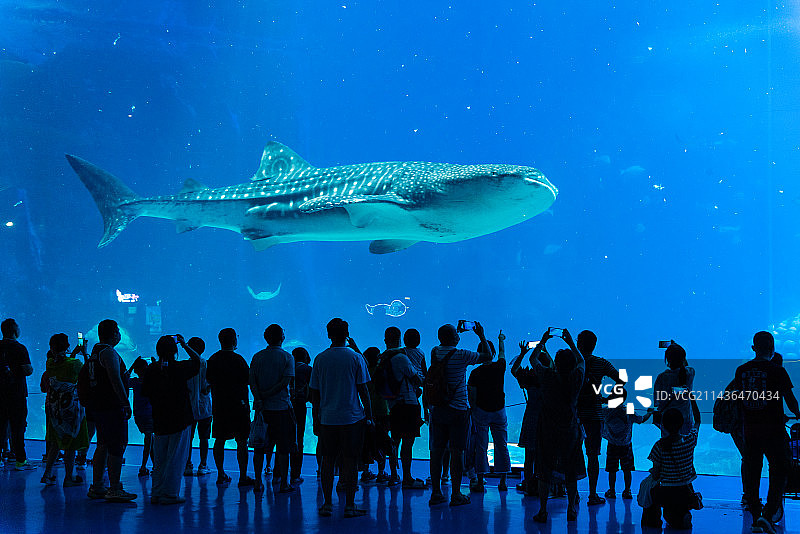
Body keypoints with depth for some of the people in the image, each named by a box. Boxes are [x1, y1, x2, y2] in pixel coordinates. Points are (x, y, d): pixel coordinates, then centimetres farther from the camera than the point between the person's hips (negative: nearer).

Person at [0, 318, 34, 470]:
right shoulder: (19, 348, -10)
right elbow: (28, 371, -15)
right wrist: (31, 368, 6)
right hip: (16, 393, -5)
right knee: (18, 427, 0)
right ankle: (20, 461, 2)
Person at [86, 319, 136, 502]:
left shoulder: (96, 352, 16)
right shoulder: (109, 352, -15)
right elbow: (115, 380, -21)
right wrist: (126, 403, -20)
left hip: (98, 406, 10)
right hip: (112, 407, -10)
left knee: (103, 445, 16)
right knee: (117, 447, -8)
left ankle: (96, 487, 21)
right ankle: (114, 490, -8)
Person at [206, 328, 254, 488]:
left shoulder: (213, 359, 5)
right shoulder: (237, 359, -13)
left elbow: (208, 380, 15)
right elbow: (248, 380, -11)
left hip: (219, 406, 6)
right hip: (238, 405, -6)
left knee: (219, 440, 12)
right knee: (242, 441, -2)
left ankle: (221, 475, 15)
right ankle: (243, 477, -2)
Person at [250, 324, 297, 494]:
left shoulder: (257, 357, 5)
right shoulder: (287, 357, -3)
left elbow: (252, 382, -5)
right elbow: (285, 382, -12)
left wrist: (259, 399, -12)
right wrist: (267, 395, -11)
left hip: (261, 408, 3)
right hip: (281, 407, -3)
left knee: (259, 447, 9)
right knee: (283, 447, 4)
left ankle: (258, 482, 9)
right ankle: (283, 483, 6)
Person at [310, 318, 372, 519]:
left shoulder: (320, 359, 2)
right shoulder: (355, 358, -4)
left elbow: (314, 393, 6)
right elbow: (363, 390, -4)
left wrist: (316, 417, 16)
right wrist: (369, 416, 4)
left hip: (327, 418, 2)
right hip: (352, 417, -2)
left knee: (327, 460, 10)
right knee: (350, 460, 2)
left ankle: (327, 504, 9)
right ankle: (350, 505, 3)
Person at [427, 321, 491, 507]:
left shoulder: (435, 352, 2)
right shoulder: (461, 355, -13)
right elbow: (488, 356, 1)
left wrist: (457, 331, 35)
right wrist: (481, 335, 13)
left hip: (437, 410, 5)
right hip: (458, 410, -5)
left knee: (437, 450, 8)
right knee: (456, 452, 0)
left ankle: (436, 492, 12)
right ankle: (456, 495, 3)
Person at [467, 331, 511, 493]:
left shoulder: (475, 373, -10)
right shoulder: (499, 367, -4)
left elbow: (472, 396, -6)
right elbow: (502, 353, 18)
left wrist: (473, 412, 8)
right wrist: (501, 339, 37)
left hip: (481, 411, -2)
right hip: (499, 411, 2)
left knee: (481, 447, 0)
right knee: (501, 446, 9)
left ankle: (480, 483, 0)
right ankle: (503, 482, 12)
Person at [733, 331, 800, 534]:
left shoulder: (741, 370, 3)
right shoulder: (777, 371, -10)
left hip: (750, 429, 4)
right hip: (773, 429, -4)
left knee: (752, 474, 11)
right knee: (779, 471, 5)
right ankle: (768, 514, -8)